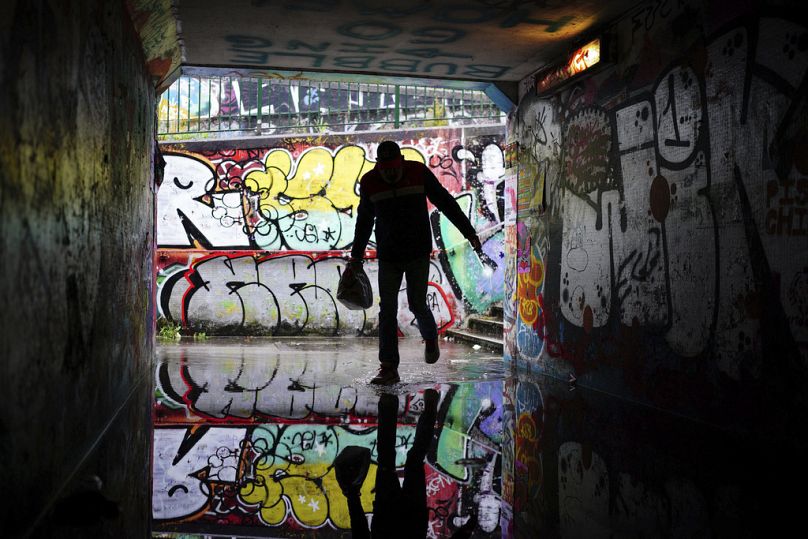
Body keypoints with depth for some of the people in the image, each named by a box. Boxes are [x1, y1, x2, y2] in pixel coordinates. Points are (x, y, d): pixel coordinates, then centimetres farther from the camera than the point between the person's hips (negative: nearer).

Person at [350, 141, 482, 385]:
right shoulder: (369, 183, -2)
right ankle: (389, 369, 2)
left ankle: (430, 338, 34)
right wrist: (356, 257, 16)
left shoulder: (419, 173, -7)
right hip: (387, 256, 2)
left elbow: (446, 203, 0)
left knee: (417, 305, -1)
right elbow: (364, 221, 12)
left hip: (418, 254, -2)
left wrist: (470, 233, 0)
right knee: (387, 310, -3)